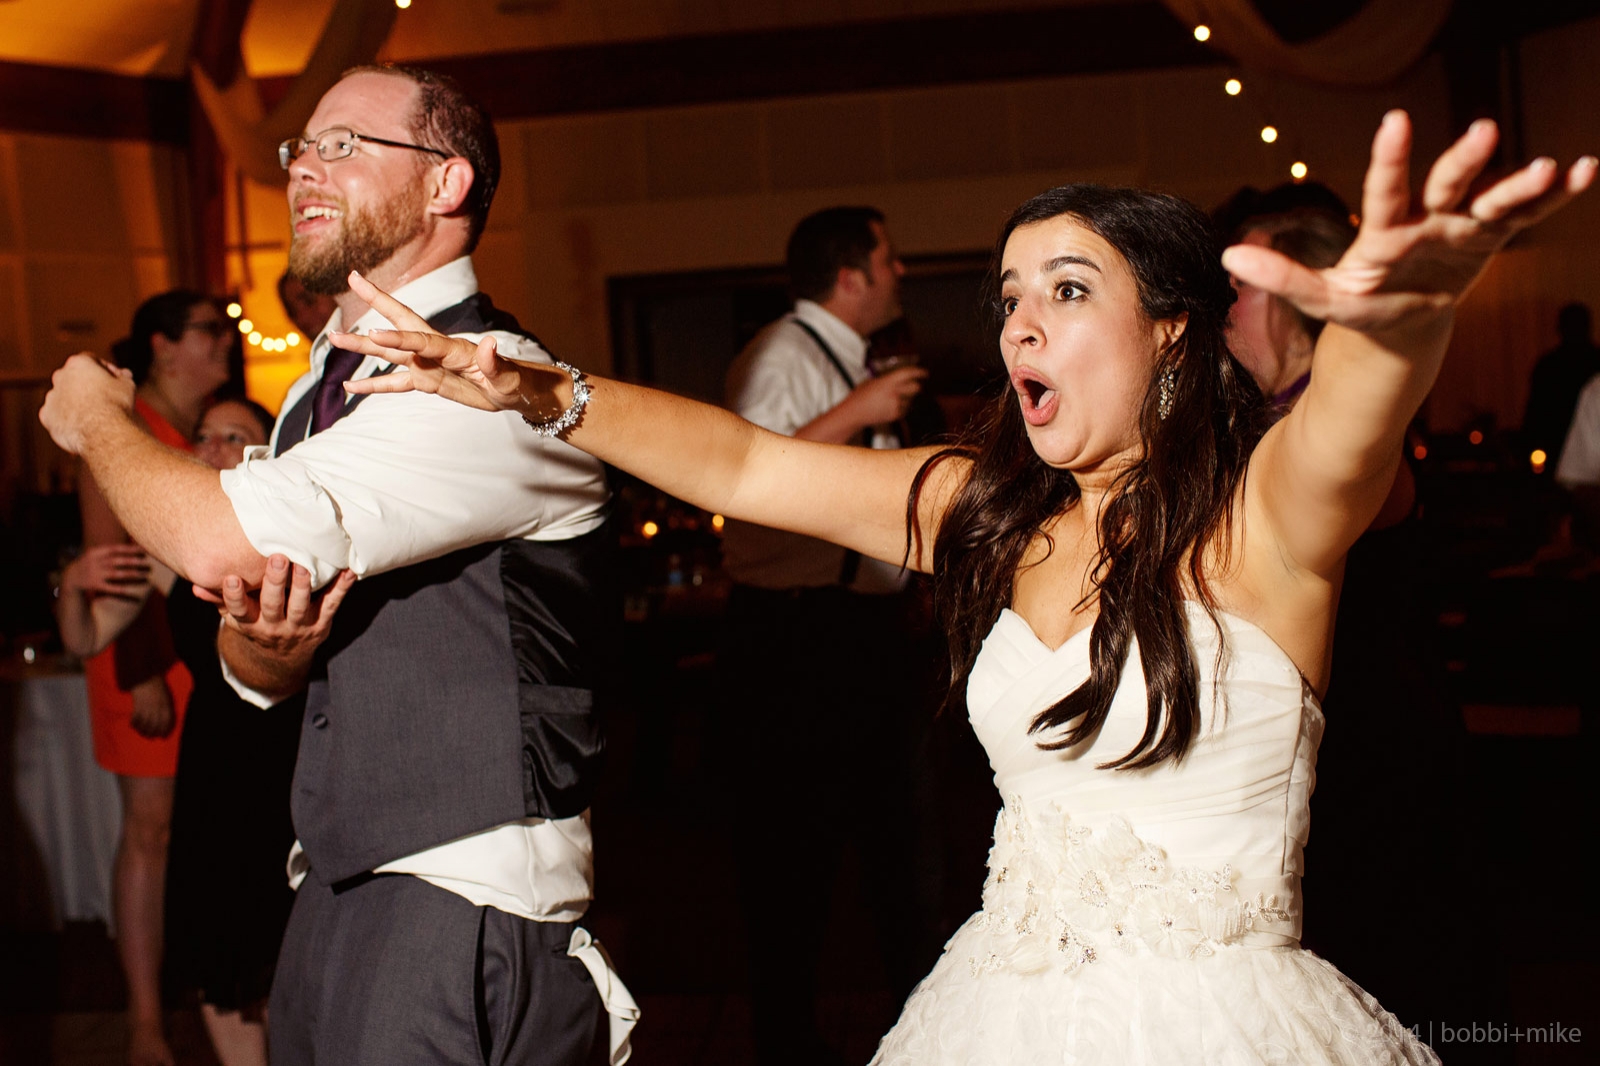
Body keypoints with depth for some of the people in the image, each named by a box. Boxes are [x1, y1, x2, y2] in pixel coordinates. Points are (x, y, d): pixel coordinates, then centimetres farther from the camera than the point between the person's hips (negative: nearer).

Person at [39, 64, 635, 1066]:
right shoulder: (320, 393, 12)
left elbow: (224, 541, -25)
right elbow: (261, 675, 14)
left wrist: (98, 420, -4)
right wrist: (259, 632, -11)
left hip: (469, 904, -8)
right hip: (337, 881, 8)